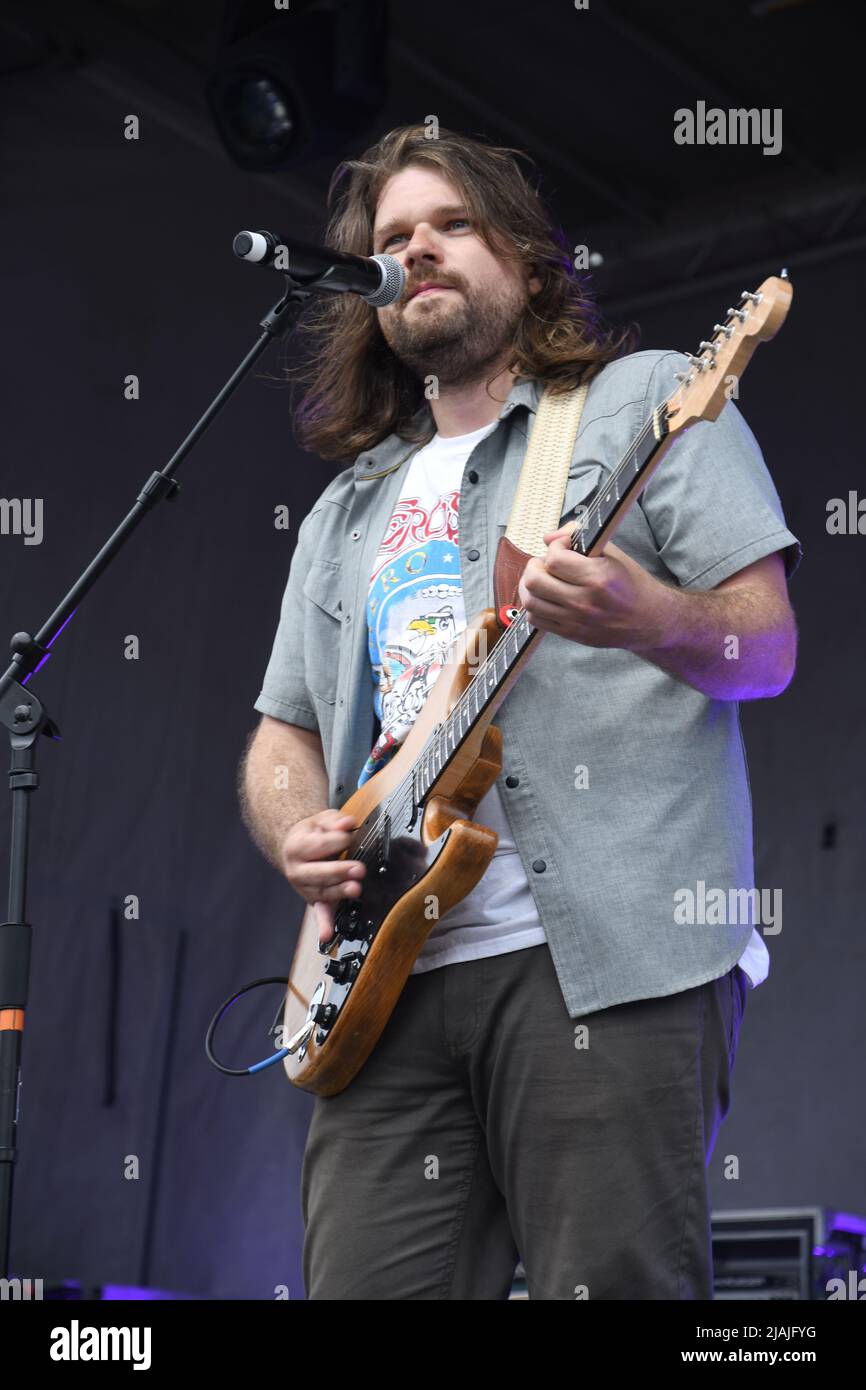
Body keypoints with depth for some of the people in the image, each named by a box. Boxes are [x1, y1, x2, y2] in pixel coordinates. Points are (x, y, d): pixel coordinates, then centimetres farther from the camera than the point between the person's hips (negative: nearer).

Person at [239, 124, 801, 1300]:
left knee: (611, 1283, -9)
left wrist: (650, 620, -22)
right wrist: (298, 832, 2)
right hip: (388, 972, 5)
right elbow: (282, 735, 25)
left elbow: (770, 647, 0)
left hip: (610, 953, -5)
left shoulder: (647, 400, 9)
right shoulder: (347, 509, 25)